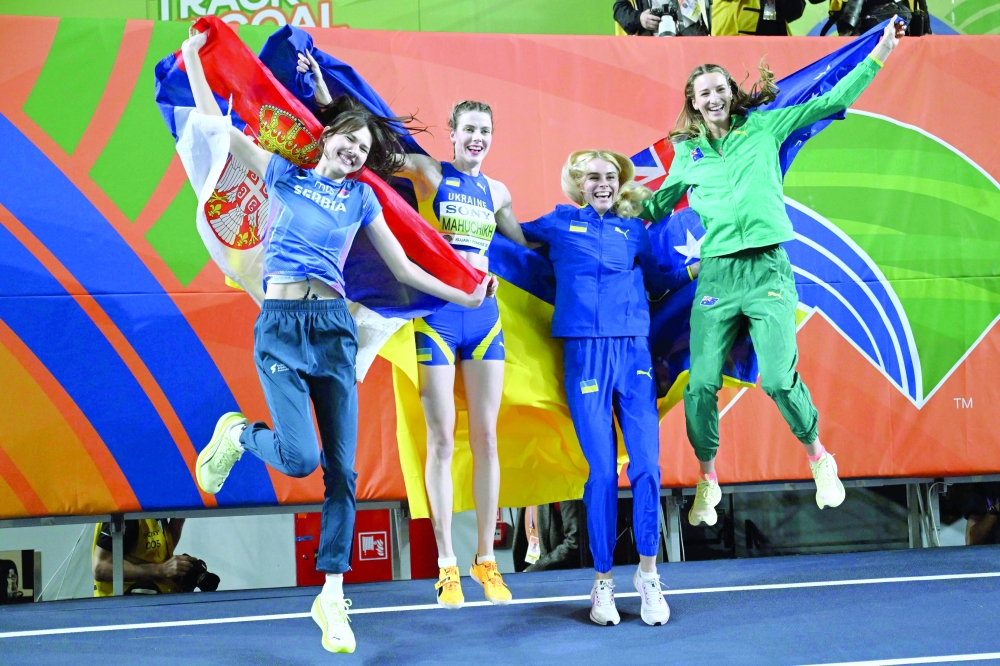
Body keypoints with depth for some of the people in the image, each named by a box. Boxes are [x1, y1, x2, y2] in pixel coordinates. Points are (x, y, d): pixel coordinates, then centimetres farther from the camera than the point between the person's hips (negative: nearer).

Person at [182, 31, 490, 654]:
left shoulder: (360, 198, 15)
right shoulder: (283, 175, 11)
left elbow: (403, 267, 17)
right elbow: (218, 125, 9)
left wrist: (462, 297, 15)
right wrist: (194, 57, 10)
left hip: (333, 327, 3)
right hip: (280, 325, -2)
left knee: (342, 469, -1)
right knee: (301, 457, -17)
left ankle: (332, 596, 8)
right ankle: (236, 434, 18)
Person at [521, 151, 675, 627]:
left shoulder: (635, 231, 16)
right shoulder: (559, 223, 13)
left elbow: (658, 282, 21)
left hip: (633, 352, 2)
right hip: (584, 354, -1)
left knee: (646, 464, -8)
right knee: (602, 471, -5)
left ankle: (648, 572, 8)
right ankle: (602, 581, 7)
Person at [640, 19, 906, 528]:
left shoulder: (763, 126, 9)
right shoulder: (686, 152, 14)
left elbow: (830, 102, 7)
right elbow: (658, 203, 28)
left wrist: (881, 52, 3)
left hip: (768, 268, -2)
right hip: (716, 273, 2)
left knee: (779, 379, -14)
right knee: (701, 385, -6)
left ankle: (819, 459, 13)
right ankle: (707, 481, 15)